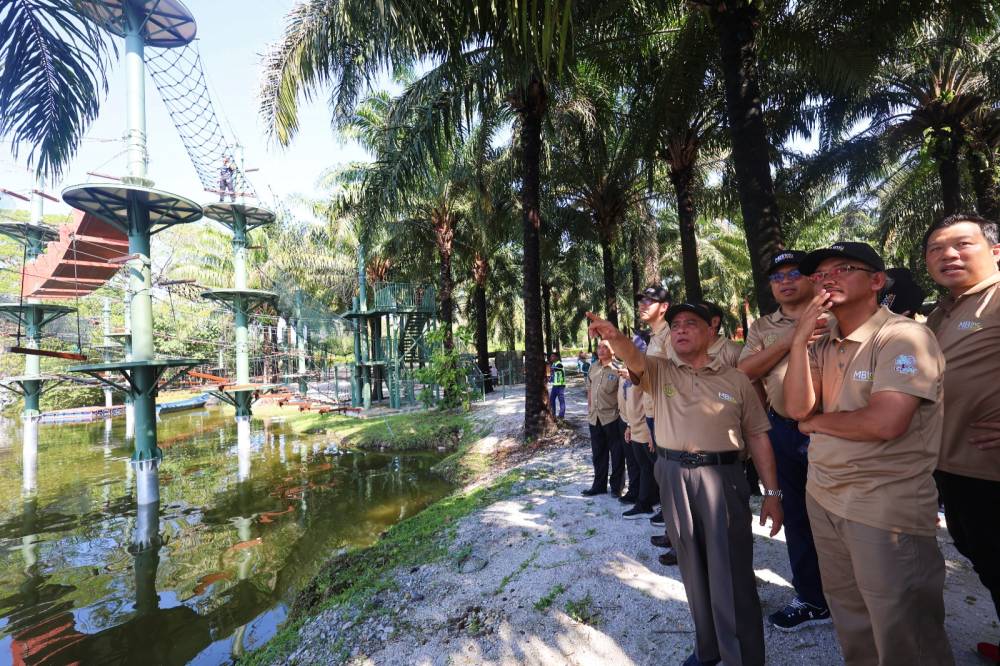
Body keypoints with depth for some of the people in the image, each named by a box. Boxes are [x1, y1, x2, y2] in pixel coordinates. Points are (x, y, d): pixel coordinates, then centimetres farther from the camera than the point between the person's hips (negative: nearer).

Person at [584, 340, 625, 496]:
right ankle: (599, 485, 29)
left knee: (617, 454, 7)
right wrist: (589, 406, 13)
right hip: (594, 416, 6)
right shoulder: (593, 367, 9)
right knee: (598, 453, 16)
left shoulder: (617, 369, -11)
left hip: (612, 416, -6)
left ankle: (617, 486, 22)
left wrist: (619, 410, -16)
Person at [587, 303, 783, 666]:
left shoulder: (736, 379, 4)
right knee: (693, 566, 16)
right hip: (674, 477, 2)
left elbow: (758, 436, 5)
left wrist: (772, 493, 1)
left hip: (722, 476, -1)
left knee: (732, 571, 4)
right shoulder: (659, 371, 3)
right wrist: (614, 336, -42)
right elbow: (633, 357, -19)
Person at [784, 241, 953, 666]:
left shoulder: (905, 336, -15)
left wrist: (816, 422, -9)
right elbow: (797, 408, -6)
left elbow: (884, 423, -26)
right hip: (823, 497, 7)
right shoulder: (822, 345, 6)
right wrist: (800, 338, -12)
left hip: (886, 508, -6)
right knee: (849, 619, 23)